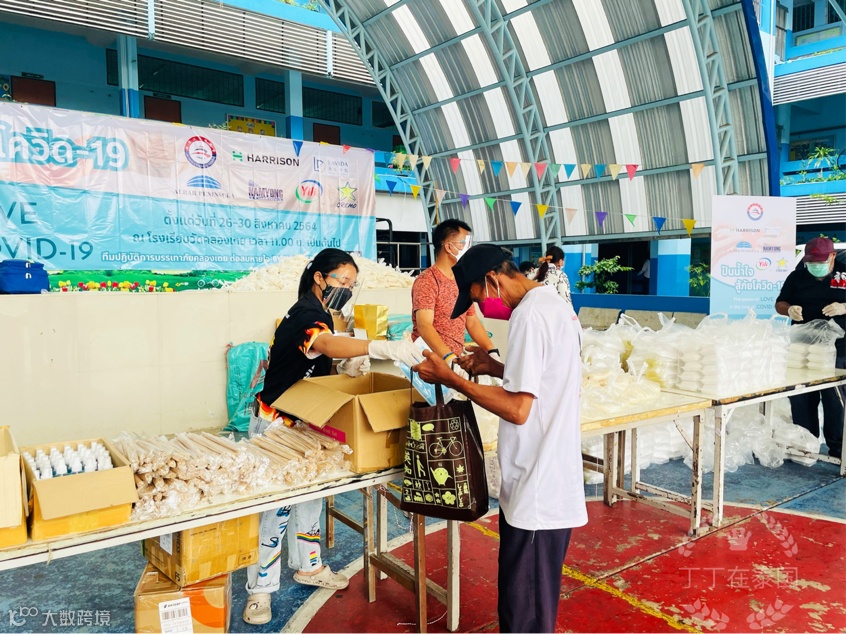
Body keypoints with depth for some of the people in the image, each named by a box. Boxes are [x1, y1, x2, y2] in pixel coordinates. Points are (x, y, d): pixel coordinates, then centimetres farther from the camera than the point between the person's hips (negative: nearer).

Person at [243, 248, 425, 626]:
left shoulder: (315, 313, 8)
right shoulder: (307, 315, -23)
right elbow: (327, 344, -46)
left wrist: (347, 367, -8)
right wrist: (385, 348, -58)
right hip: (276, 424, -10)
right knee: (277, 504, -5)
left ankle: (308, 566, 33)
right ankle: (261, 588, 10)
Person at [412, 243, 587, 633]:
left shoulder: (530, 314, -19)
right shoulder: (556, 304, 11)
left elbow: (517, 410, -23)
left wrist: (449, 379, -16)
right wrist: (497, 369, 11)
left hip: (534, 493, -10)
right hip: (557, 484, 10)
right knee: (539, 602, 24)